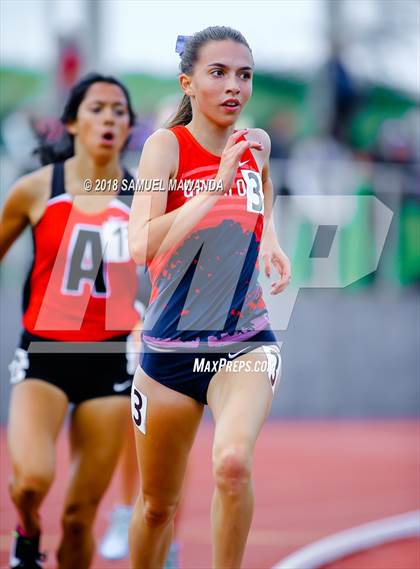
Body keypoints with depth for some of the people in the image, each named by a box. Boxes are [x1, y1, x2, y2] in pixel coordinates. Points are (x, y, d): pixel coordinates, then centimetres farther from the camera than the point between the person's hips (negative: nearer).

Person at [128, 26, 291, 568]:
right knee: (157, 504, 12)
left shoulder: (255, 143, 0)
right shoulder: (167, 144, -13)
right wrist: (219, 184, -32)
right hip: (171, 347, -1)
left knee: (233, 462, -28)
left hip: (246, 342, 1)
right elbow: (141, 246, -29)